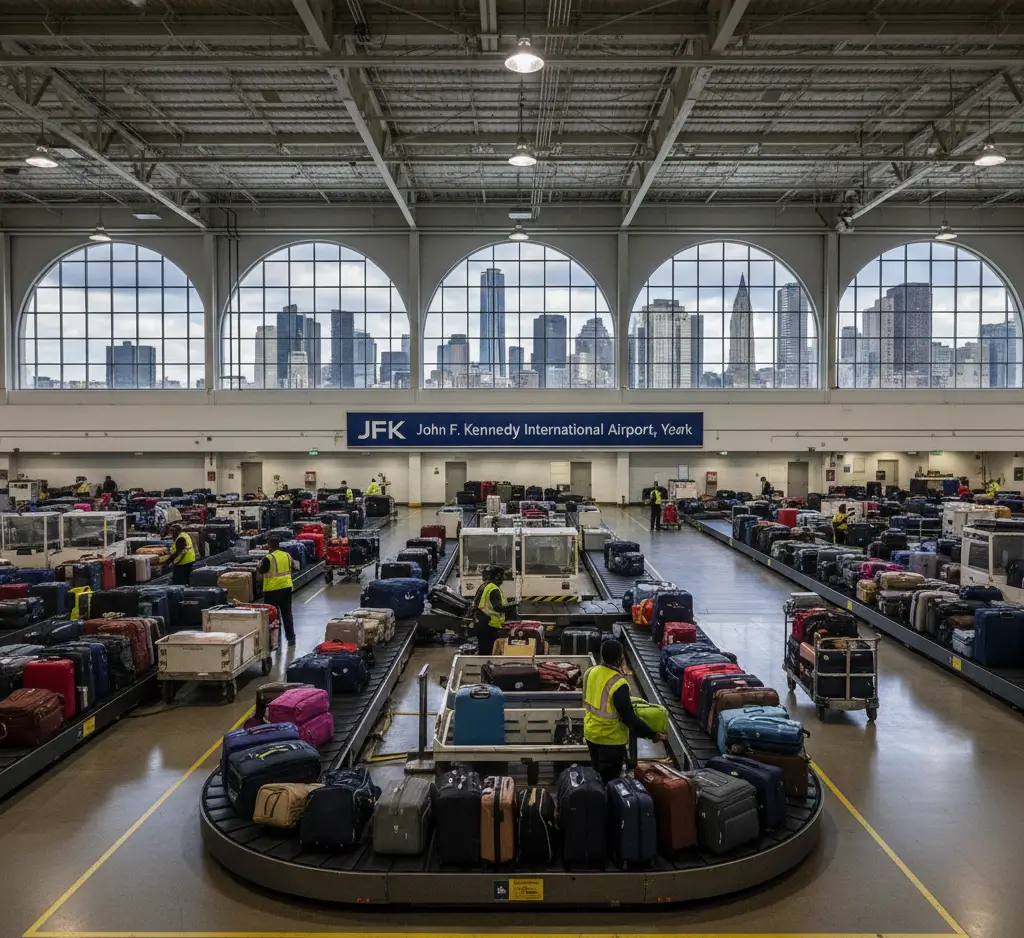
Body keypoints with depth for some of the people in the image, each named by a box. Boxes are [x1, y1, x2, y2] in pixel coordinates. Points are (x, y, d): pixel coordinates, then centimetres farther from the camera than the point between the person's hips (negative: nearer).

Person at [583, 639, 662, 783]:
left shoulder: (590, 672, -7)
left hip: (590, 732, 7)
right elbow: (629, 718, -24)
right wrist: (651, 734, -14)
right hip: (610, 739, -7)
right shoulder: (618, 684, -30)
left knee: (596, 774, 24)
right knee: (609, 781, 10)